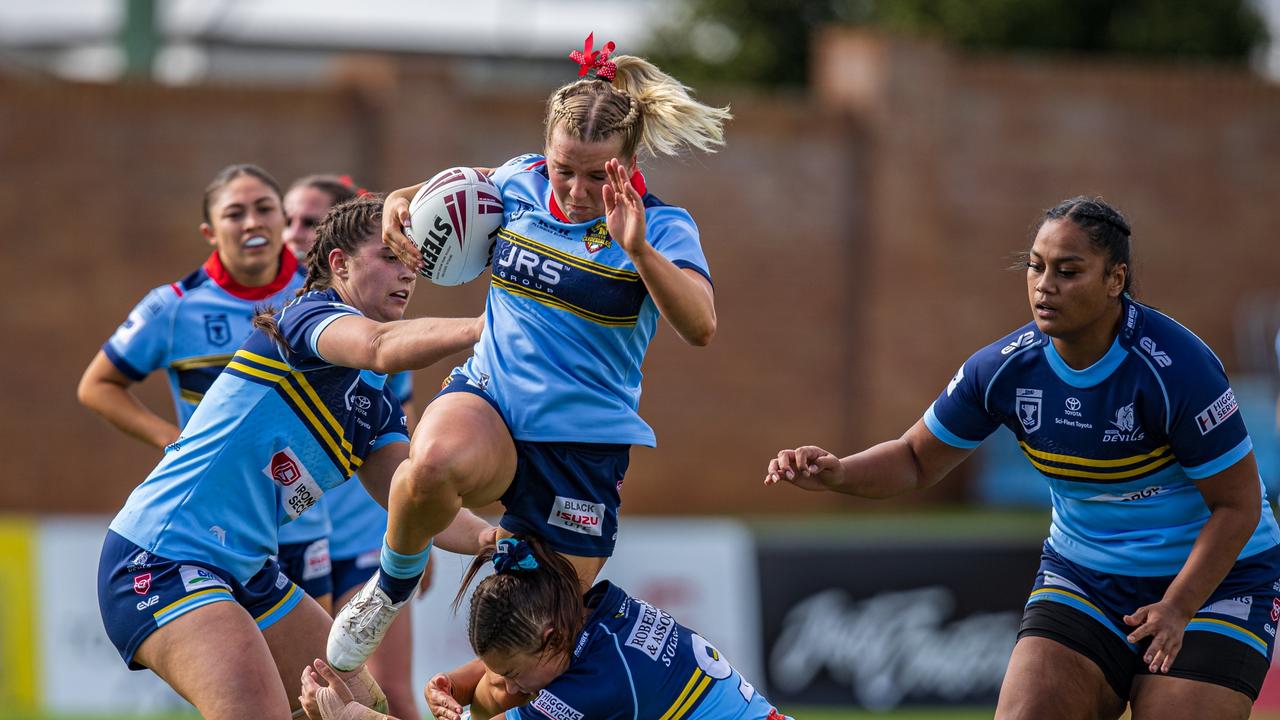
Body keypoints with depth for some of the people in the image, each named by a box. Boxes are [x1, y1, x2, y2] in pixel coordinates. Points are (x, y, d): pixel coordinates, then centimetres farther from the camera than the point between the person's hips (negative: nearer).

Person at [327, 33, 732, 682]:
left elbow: (699, 327, -25)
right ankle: (394, 582, -8)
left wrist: (638, 248, -38)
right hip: (487, 405, 1)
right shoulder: (520, 181, 3)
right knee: (436, 462, -38)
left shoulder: (661, 227, -8)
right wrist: (404, 199, 5)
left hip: (583, 445, -1)